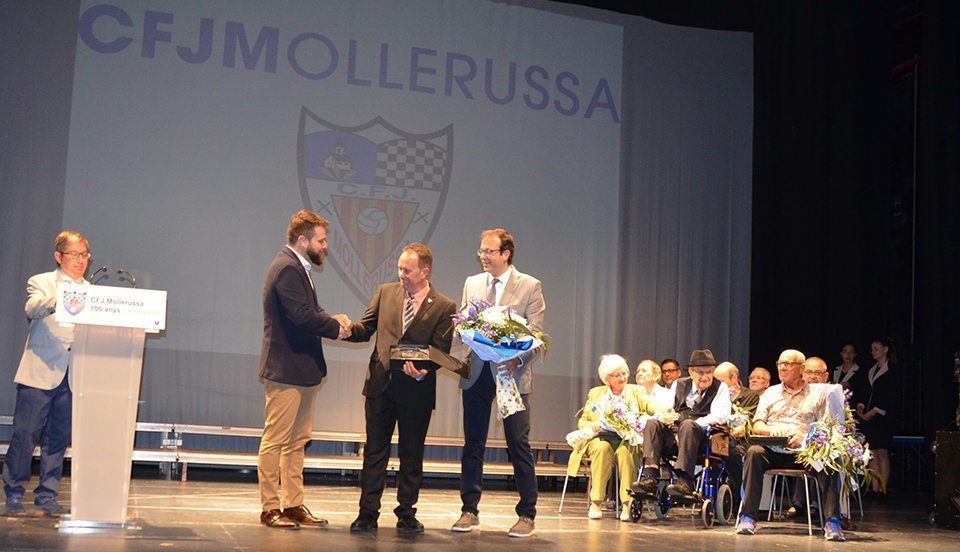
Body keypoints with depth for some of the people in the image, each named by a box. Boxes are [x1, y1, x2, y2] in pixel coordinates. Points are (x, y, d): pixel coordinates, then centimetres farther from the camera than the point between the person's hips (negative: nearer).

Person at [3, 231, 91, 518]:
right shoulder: (40, 283, 5)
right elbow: (32, 310, -17)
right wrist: (57, 299, -36)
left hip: (72, 376, 4)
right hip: (40, 373, -3)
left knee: (58, 439, 6)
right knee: (24, 436, -2)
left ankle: (46, 498, 14)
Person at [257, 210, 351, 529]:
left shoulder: (296, 267, 18)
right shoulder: (287, 269, -16)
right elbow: (303, 316, -24)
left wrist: (332, 319, -2)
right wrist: (335, 328, -10)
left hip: (303, 371, 11)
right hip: (285, 371, -11)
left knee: (297, 442, 13)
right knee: (275, 440, -2)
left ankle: (293, 506, 20)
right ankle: (270, 508, 6)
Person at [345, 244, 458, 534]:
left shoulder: (444, 307, -3)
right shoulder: (385, 292, 7)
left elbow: (441, 352, -5)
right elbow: (366, 328, 8)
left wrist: (424, 370, -23)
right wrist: (346, 329, -13)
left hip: (417, 390, -2)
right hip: (381, 384, 2)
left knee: (412, 455, 8)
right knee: (374, 452, 6)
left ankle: (407, 515, 20)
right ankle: (368, 514, 12)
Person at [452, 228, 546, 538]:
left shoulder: (529, 286, -2)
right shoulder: (472, 283, 12)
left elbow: (536, 334, -6)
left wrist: (517, 358, -23)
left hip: (512, 373, -4)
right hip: (477, 372, 4)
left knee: (519, 445, -2)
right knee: (473, 443, 8)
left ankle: (527, 515, 8)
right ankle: (469, 510, 18)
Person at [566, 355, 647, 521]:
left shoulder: (635, 392, 15)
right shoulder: (596, 393, 18)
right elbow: (582, 422, 15)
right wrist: (592, 426, -9)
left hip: (627, 439, 0)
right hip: (601, 437, 1)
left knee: (625, 451, -35)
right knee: (602, 448, -34)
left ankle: (628, 504, -36)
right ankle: (596, 502, -34)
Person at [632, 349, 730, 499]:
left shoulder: (720, 387, 8)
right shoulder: (680, 385, 19)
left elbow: (720, 416, -7)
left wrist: (692, 425, -16)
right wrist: (663, 417, -13)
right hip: (673, 436, 4)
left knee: (688, 426, -35)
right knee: (652, 424, -22)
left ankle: (685, 482, -44)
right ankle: (649, 478, -35)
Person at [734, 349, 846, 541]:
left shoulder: (818, 392, 15)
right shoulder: (770, 392, 23)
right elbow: (757, 426, 14)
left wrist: (805, 437, -15)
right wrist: (771, 430, -10)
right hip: (773, 451, 1)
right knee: (754, 452, -31)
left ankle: (832, 522, -31)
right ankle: (748, 518, -31)